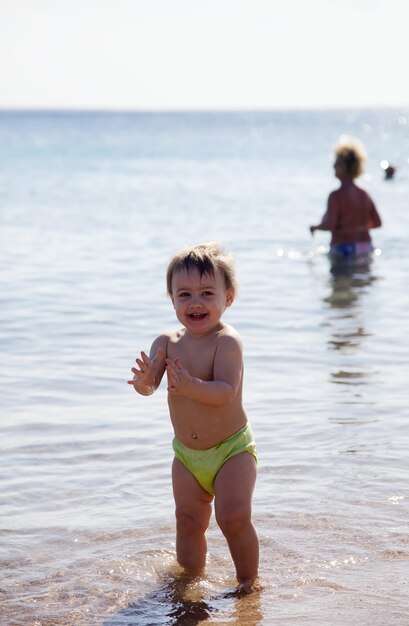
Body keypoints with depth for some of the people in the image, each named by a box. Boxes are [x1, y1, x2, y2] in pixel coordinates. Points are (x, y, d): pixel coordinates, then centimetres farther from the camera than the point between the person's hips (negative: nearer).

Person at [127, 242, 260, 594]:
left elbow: (226, 391, -29)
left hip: (232, 449, -5)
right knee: (188, 524, 9)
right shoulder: (167, 342, -1)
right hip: (186, 456, 5)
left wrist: (190, 386, -45)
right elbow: (149, 388, -10)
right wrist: (144, 380, -34)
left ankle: (249, 579, 2)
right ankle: (192, 575, 29)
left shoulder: (227, 341, -17)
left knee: (235, 518, -17)